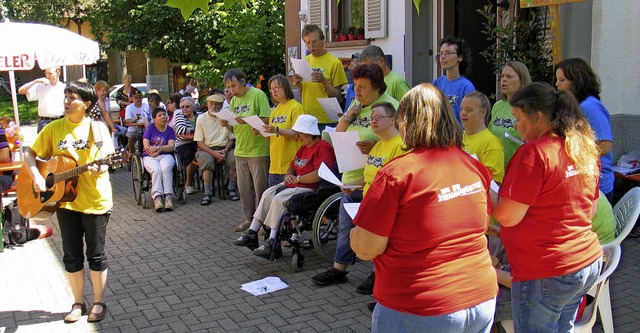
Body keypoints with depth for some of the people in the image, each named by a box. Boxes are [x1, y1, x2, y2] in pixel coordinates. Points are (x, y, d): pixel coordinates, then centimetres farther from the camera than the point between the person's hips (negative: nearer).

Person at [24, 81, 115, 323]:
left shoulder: (97, 128, -4)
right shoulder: (54, 128, 4)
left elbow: (106, 159, -9)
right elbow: (30, 154, 8)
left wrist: (99, 168, -31)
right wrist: (36, 175, -10)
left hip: (95, 200, -3)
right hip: (64, 199, 3)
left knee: (95, 254, 6)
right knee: (72, 255, 11)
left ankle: (99, 303, 21)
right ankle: (78, 303, 25)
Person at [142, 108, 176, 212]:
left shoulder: (170, 130, 13)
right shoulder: (150, 128, 11)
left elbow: (171, 147, 0)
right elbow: (146, 146, 1)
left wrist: (157, 148, -12)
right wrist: (162, 148, -8)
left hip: (165, 156, 1)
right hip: (150, 157, 0)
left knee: (165, 168, -34)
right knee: (156, 170, -33)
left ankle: (168, 196, -41)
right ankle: (157, 197, -44)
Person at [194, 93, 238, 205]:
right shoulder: (201, 118, 3)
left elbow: (231, 138, 8)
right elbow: (199, 142, -1)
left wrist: (225, 150, -12)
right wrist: (213, 153, -15)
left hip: (224, 148, 1)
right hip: (207, 148, -1)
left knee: (234, 159, -28)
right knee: (207, 161, -34)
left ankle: (231, 188, -10)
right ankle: (207, 193, -23)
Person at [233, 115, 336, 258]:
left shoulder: (323, 148, -14)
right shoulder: (304, 147, 19)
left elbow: (319, 175, -27)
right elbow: (292, 165, 27)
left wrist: (297, 179, -16)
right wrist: (289, 175, 2)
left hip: (310, 188, -11)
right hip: (293, 184, 11)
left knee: (279, 198, -26)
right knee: (268, 194, -2)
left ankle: (272, 241, -22)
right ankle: (252, 232, -1)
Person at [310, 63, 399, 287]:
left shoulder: (389, 106, -11)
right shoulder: (356, 105, 14)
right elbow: (338, 135, 15)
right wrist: (348, 116, -1)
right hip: (351, 176, 8)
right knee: (346, 226, 16)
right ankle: (338, 269, 28)